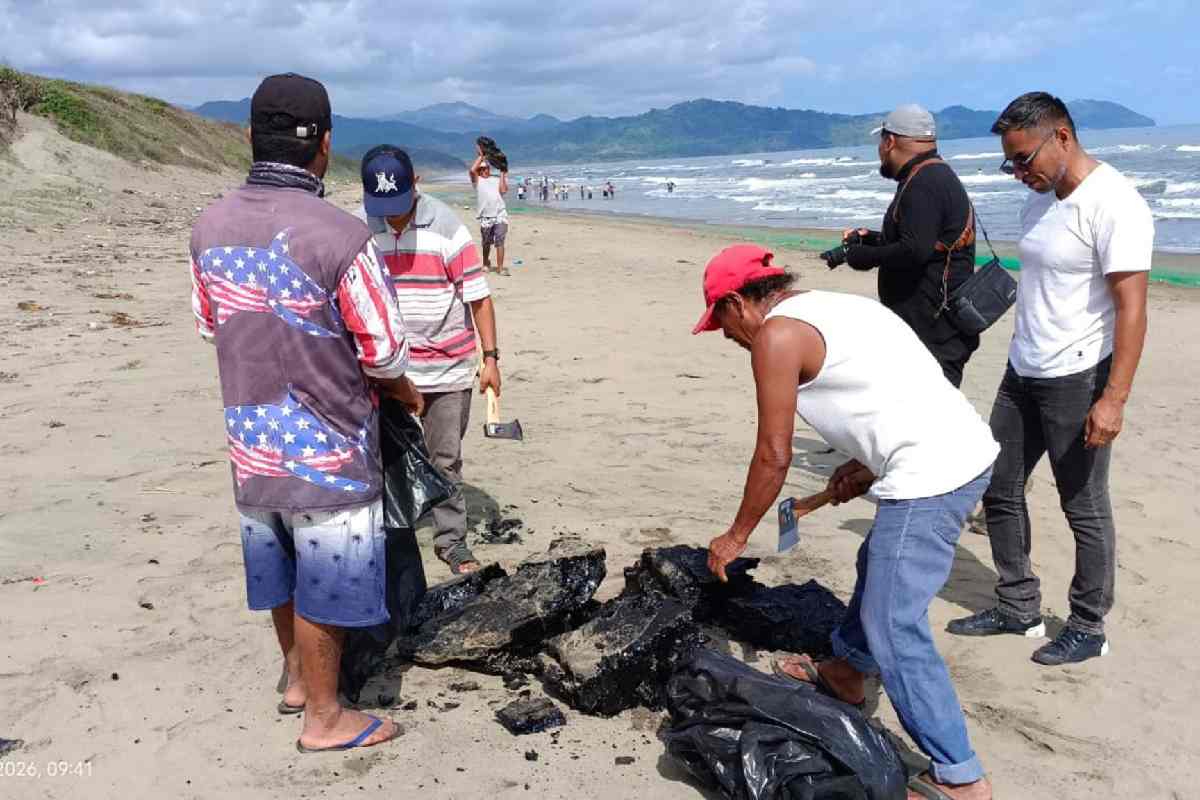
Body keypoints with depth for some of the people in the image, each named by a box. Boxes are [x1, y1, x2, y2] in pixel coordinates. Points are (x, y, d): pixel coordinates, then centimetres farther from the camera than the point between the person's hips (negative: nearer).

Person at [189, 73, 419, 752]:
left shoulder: (210, 227, -3)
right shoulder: (339, 236, -23)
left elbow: (209, 326, 10)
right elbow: (384, 351, -16)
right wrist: (404, 391, 5)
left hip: (247, 438, 7)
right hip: (325, 444, -6)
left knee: (278, 570, 23)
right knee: (326, 585, 9)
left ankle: (298, 678, 44)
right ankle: (325, 717, 25)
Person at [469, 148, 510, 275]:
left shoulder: (497, 179, 14)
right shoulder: (477, 180, 9)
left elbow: (503, 190, -3)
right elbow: (472, 170, -11)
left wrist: (502, 174, 3)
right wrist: (481, 156, 0)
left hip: (500, 214, 0)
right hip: (485, 217, 0)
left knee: (499, 241, -10)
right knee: (486, 243, 13)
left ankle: (500, 268, -9)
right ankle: (486, 263, 36)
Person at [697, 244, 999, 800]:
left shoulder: (775, 334, -7)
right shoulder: (836, 306, 20)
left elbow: (774, 456, -6)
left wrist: (736, 537, 6)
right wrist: (869, 467, 20)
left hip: (930, 475, -10)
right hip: (969, 447, 10)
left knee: (893, 628, -2)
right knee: (878, 568, 28)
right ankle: (845, 671, 48)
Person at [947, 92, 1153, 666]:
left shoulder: (1113, 204, -16)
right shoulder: (1040, 199, 11)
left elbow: (1131, 308, -20)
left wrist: (1113, 399, -24)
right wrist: (1024, 358, 17)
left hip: (1077, 379, -9)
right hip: (1022, 373, 9)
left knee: (1084, 508, 4)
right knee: (998, 490, 13)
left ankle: (1088, 629, 20)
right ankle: (1018, 609, 27)